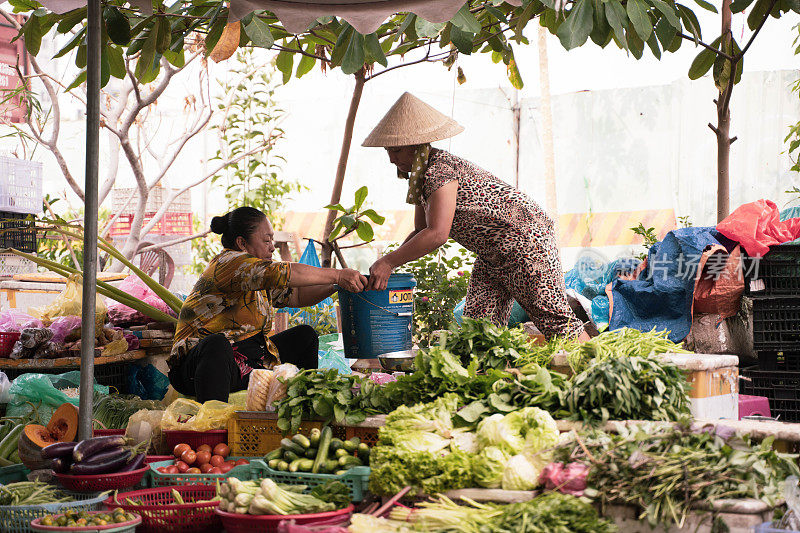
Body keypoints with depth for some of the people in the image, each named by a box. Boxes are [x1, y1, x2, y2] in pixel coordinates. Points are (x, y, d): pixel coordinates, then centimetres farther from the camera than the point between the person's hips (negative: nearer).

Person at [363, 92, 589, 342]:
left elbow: (437, 234, -33)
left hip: (526, 239, -10)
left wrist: (388, 262, -30)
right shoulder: (419, 176, 7)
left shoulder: (440, 169, -25)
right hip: (492, 254, 10)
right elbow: (420, 232, 12)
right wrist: (384, 264, -2)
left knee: (555, 320, -5)